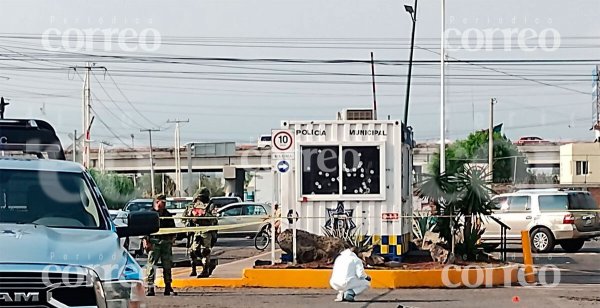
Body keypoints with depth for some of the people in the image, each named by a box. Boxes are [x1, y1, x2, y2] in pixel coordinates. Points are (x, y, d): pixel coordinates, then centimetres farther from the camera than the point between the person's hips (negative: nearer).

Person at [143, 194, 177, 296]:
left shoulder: (168, 215, 17)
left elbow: (172, 228, 22)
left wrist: (172, 237, 8)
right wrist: (145, 241, -11)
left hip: (166, 242, 5)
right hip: (154, 242, -5)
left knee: (167, 265, 7)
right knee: (151, 265, -8)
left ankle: (168, 287, 13)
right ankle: (150, 287, -7)